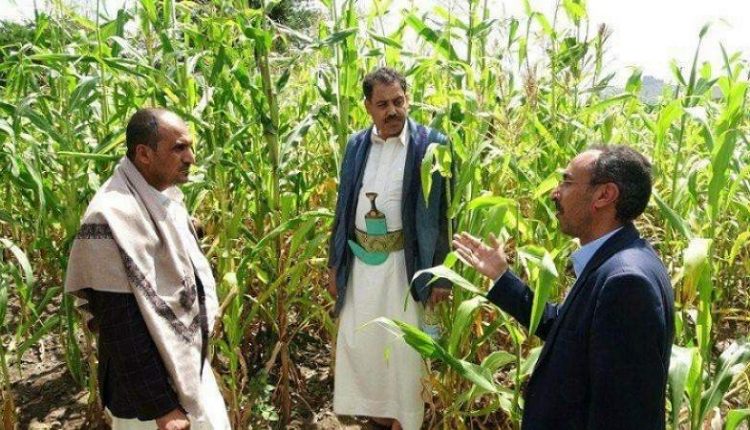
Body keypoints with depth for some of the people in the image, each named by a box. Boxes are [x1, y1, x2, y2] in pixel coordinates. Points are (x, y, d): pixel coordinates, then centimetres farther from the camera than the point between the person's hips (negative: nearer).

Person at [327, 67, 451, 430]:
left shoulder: (431, 144, -9)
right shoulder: (356, 145, 5)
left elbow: (443, 212, -9)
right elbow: (344, 207, 10)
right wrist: (335, 264, 11)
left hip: (403, 262, -4)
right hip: (359, 260, 5)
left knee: (403, 347, 7)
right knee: (357, 341, 14)